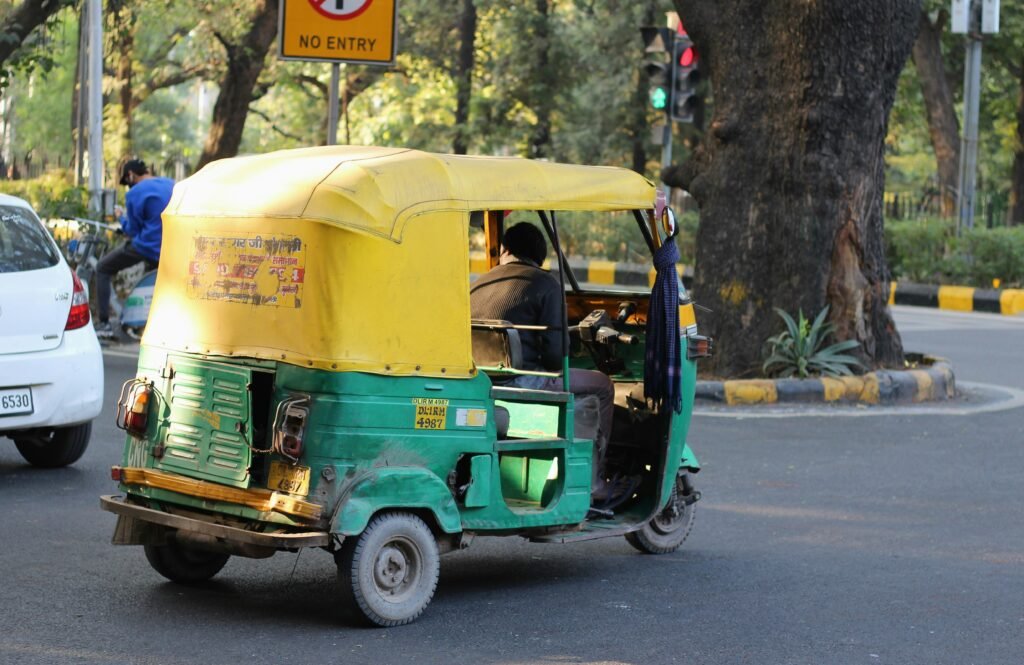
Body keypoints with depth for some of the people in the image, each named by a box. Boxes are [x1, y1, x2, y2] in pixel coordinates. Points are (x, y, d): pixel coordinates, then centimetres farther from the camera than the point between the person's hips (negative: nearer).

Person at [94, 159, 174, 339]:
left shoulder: (135, 193, -11)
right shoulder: (171, 185, 9)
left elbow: (132, 231, -8)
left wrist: (121, 217, 11)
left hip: (148, 247, -6)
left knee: (102, 269, 10)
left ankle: (104, 324, 2)